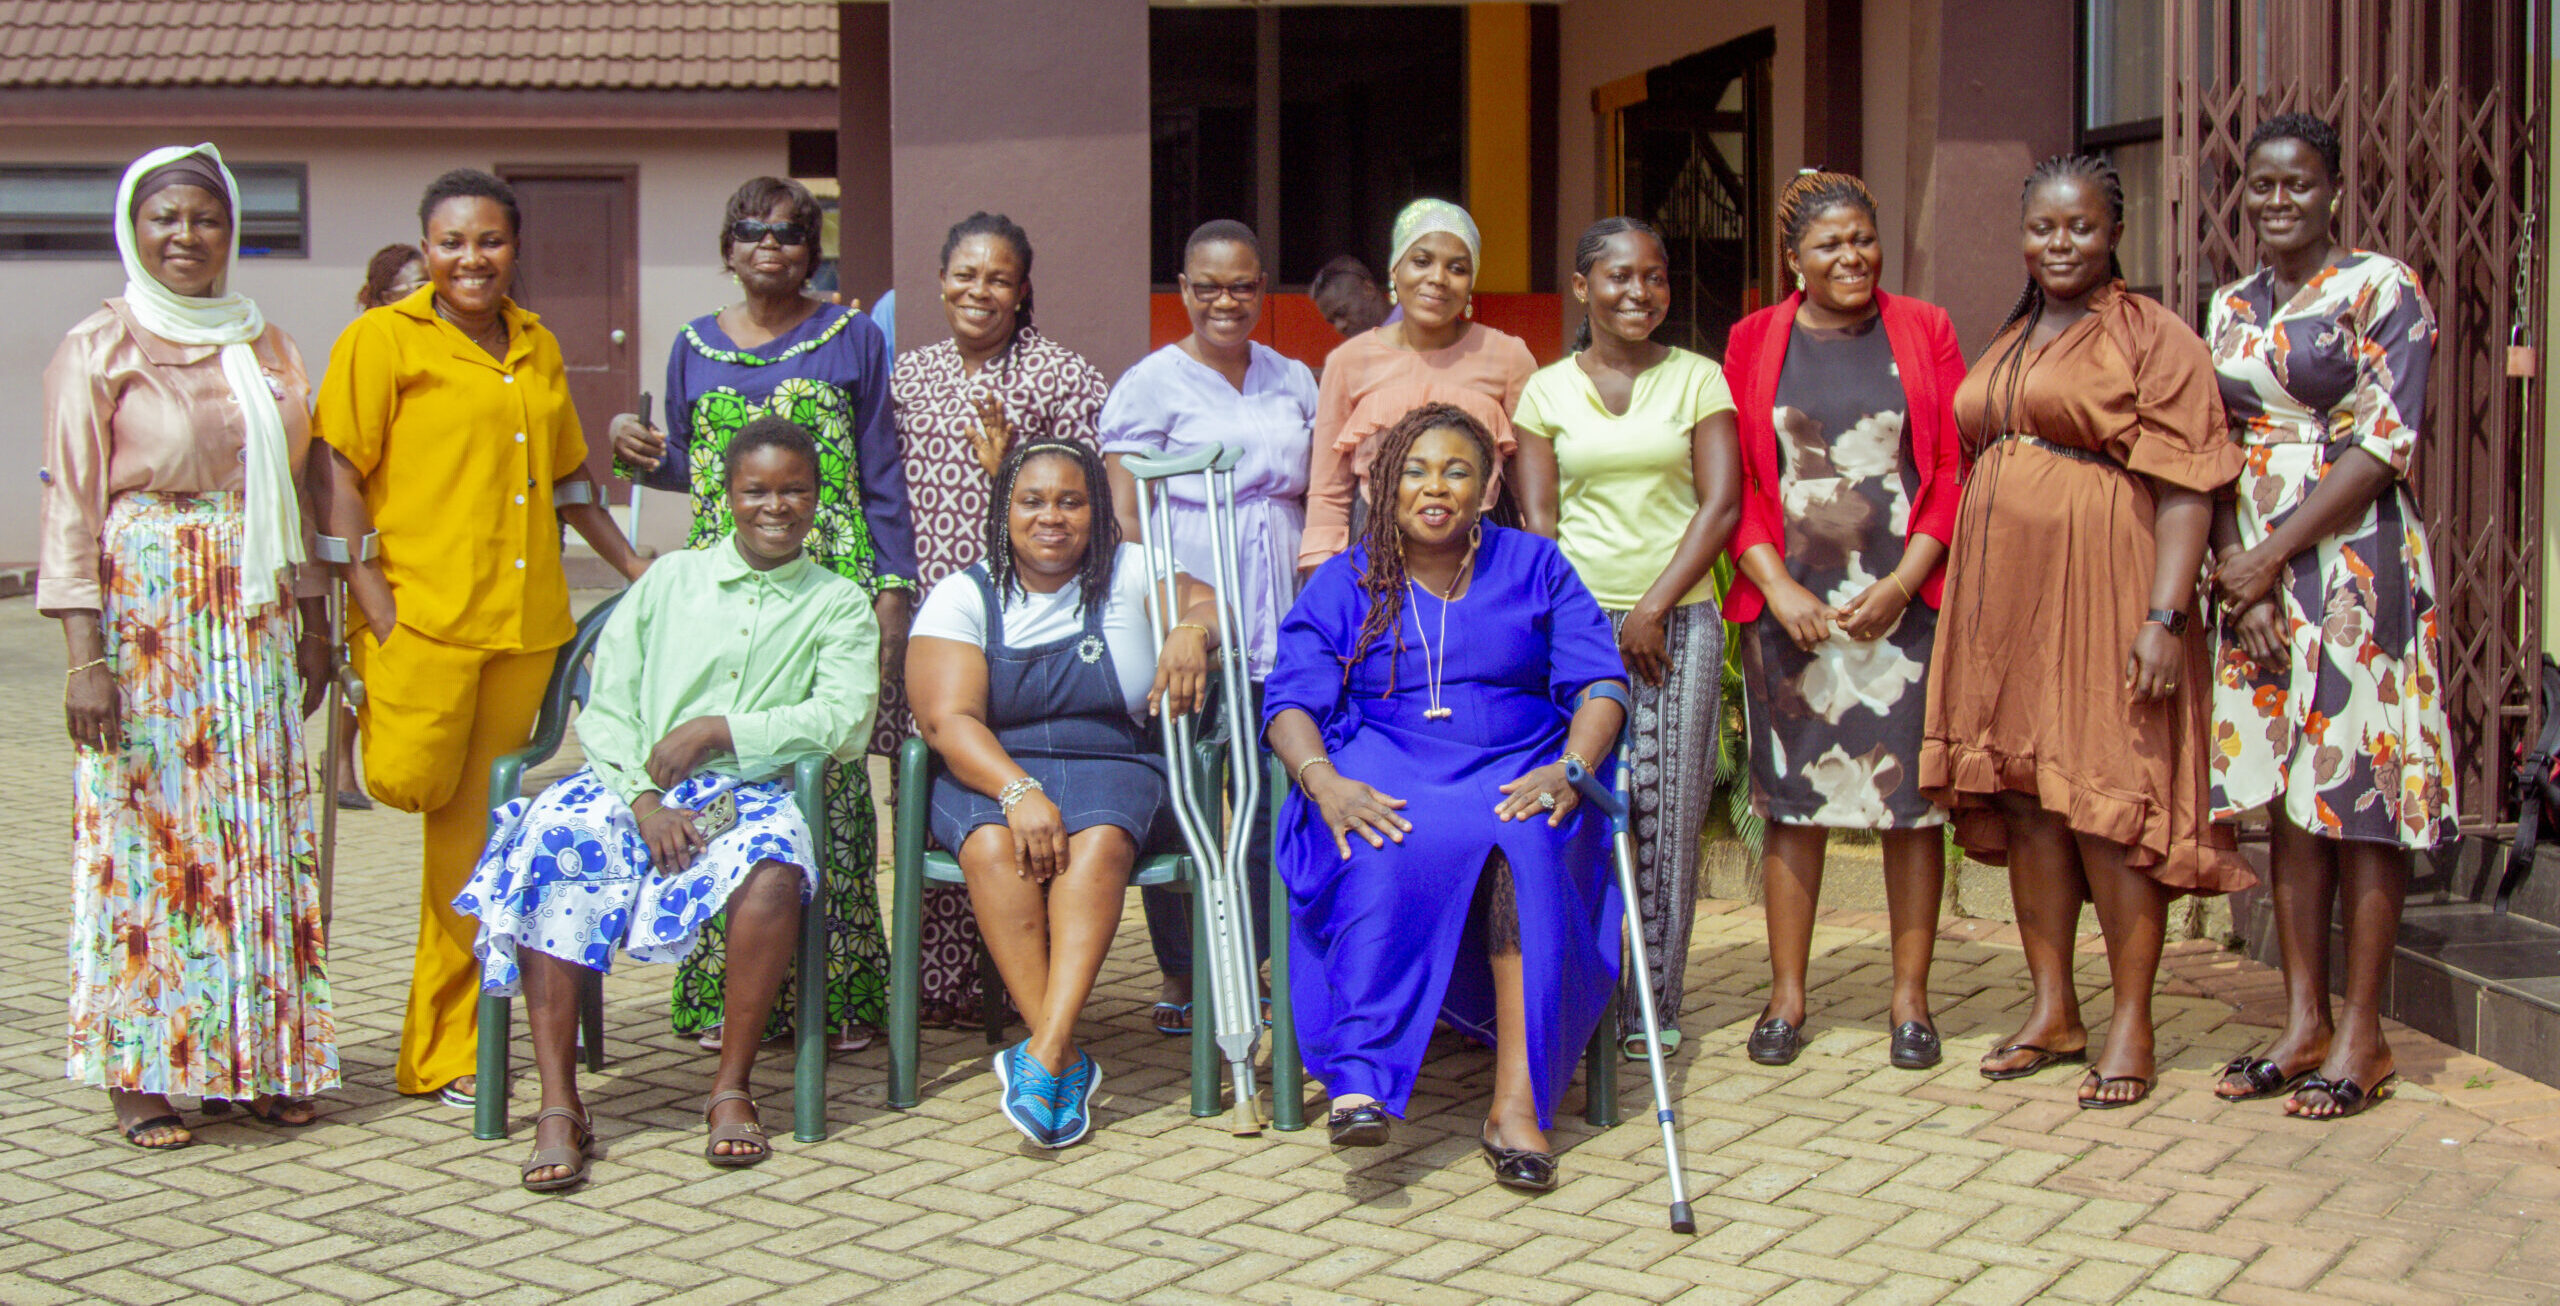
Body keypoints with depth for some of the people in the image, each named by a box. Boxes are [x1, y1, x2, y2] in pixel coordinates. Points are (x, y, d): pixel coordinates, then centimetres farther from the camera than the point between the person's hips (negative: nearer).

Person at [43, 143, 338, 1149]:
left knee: (254, 827, 6)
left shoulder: (262, 345, 13)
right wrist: (85, 653, -13)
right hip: (144, 608, -5)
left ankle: (258, 1056, 14)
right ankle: (138, 1068, 6)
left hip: (252, 613, 5)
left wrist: (312, 621, 12)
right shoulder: (99, 349, -2)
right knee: (146, 828, -3)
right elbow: (71, 506, -6)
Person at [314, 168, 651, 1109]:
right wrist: (369, 595, -15)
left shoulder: (537, 344, 17)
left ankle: (446, 1052, 14)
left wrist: (635, 566, 23)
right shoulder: (383, 339, 0)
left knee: (475, 826, 6)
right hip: (422, 609, -5)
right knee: (411, 781, -17)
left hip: (523, 616, 5)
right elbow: (337, 471, -6)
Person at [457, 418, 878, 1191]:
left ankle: (732, 1088, -20)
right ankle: (559, 1106, -26)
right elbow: (604, 709, 8)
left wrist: (720, 731, -12)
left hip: (752, 790, -2)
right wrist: (644, 800, -10)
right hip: (637, 786, 2)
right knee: (549, 848, -30)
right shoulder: (668, 582, 18)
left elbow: (847, 719, -5)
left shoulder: (839, 605, 13)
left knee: (772, 867, -37)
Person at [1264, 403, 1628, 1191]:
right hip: (1382, 776, 0)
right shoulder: (1345, 584, 14)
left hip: (1516, 776, 0)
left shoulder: (1537, 567, 15)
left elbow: (1598, 684, 5)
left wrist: (1569, 768, -16)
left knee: (1527, 845, -36)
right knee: (1389, 851, -37)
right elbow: (1291, 700, 2)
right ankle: (1362, 1076, -44)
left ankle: (1517, 1100, -40)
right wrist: (1324, 782, -20)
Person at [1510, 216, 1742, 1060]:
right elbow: (1537, 520, 4)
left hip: (1680, 618, 0)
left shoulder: (1698, 379, 7)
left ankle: (1655, 1007, 6)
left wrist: (1654, 609, -8)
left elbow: (1722, 505, 0)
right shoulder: (1547, 390, 8)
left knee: (1667, 814, -2)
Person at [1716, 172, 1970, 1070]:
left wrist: (1903, 582, -9)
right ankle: (1787, 997, 11)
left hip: (1905, 600, 0)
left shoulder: (1924, 332, 7)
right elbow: (1736, 484, 5)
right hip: (1789, 604, 0)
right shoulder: (1754, 342, 8)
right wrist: (1779, 588, -8)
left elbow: (1956, 469, 3)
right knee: (1792, 796, 3)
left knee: (1911, 795, 0)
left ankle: (1910, 998, 9)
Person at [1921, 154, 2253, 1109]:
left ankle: (2131, 1025, 2)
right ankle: (2052, 1011, 17)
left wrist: (2164, 614, -19)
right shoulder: (2006, 345, 18)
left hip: (2101, 591, -7)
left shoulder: (2152, 338, -3)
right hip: (2004, 596, 7)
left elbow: (2186, 489, -11)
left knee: (2109, 800, -6)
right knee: (2025, 800, 8)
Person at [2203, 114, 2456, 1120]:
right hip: (2256, 571, 6)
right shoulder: (2231, 307, 14)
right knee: (2285, 793, 7)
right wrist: (2235, 562, -6)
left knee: (2361, 786, -4)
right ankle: (2303, 1024, 13)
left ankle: (2362, 1035, 3)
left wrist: (2273, 555, -14)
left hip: (2355, 561, -6)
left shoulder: (2383, 290, -4)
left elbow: (2385, 442, -11)